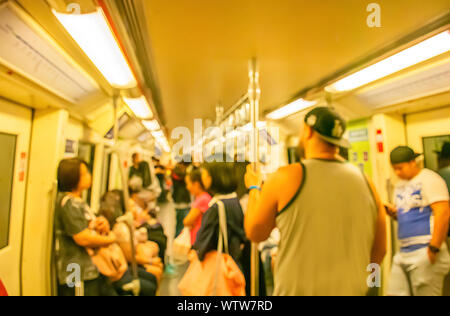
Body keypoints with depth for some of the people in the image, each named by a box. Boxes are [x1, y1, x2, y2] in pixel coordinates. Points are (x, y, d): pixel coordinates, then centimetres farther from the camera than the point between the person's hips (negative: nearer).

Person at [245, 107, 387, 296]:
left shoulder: (285, 178, -16)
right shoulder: (365, 182, -4)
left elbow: (255, 233, -4)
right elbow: (379, 251, 6)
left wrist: (254, 188, 10)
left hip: (297, 290, -3)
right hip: (353, 290, 4)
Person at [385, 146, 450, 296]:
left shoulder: (429, 179, -8)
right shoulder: (400, 185, 16)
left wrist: (434, 249, -19)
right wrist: (394, 212, 2)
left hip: (425, 252, -7)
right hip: (403, 253, 8)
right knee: (395, 292, 7)